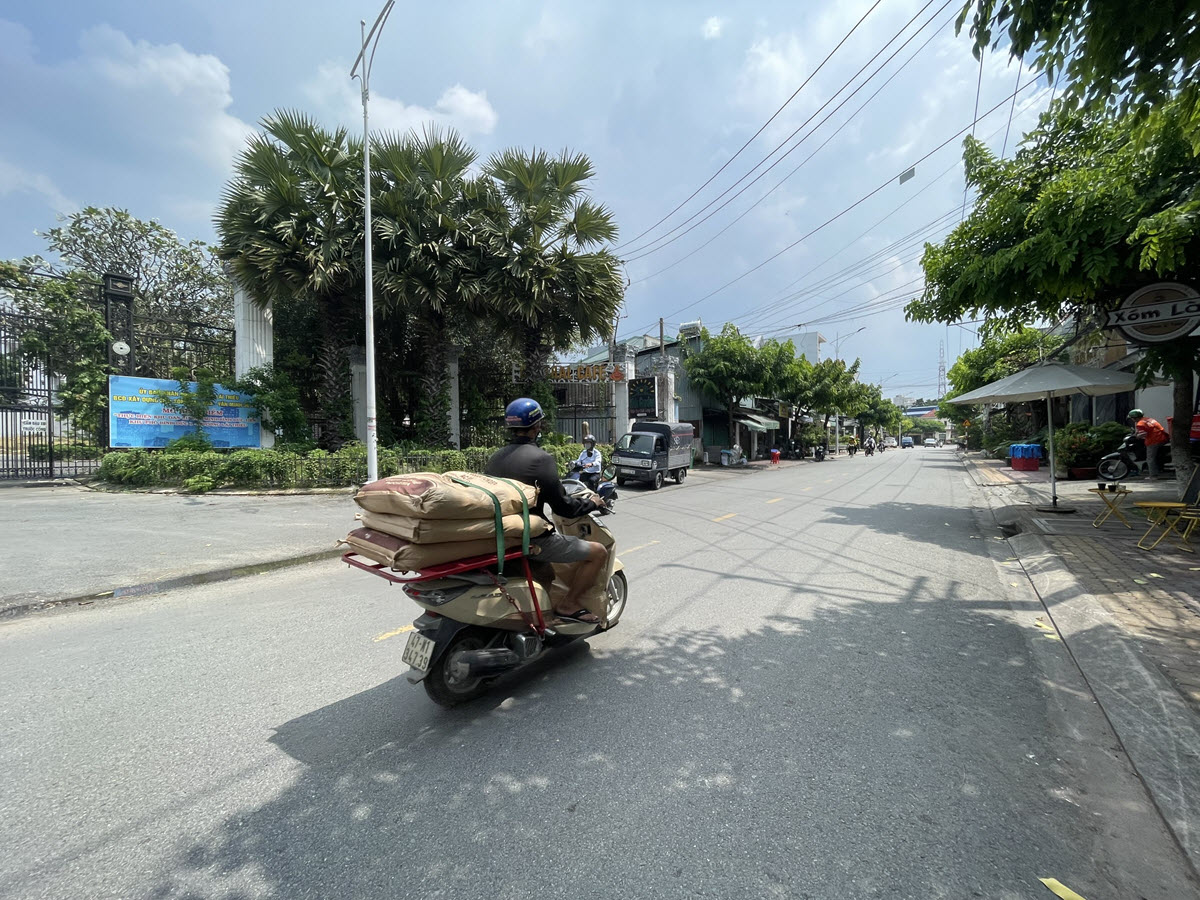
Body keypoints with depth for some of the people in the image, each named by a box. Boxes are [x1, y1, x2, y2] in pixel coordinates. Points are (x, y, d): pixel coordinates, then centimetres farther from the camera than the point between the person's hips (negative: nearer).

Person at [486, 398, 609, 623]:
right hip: (532, 540, -8)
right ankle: (569, 605, 5)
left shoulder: (496, 457, 6)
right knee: (598, 552, -1)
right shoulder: (540, 458, -16)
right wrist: (592, 503, 3)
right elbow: (563, 507, -16)